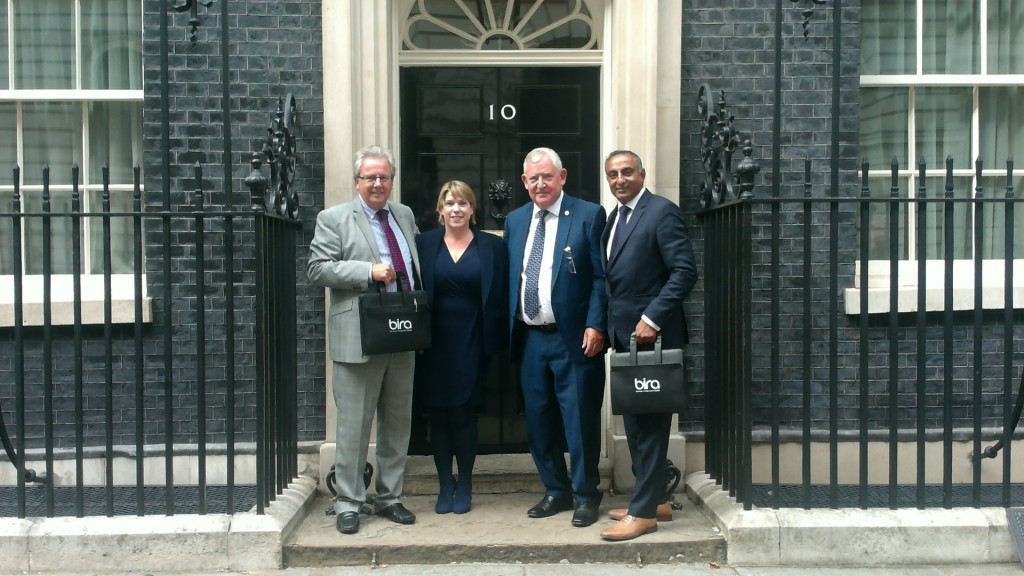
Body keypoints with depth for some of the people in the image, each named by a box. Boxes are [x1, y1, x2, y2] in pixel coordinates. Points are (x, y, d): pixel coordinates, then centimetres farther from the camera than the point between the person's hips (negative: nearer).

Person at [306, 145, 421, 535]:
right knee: (354, 424, 2)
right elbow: (317, 269, -10)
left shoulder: (405, 215, 15)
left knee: (398, 423, 13)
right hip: (359, 338, -5)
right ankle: (348, 503, 15)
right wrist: (368, 272, -19)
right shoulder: (334, 219, -2)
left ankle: (390, 497, 26)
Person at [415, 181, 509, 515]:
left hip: (471, 343, -1)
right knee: (438, 414, 5)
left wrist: (497, 340, -6)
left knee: (463, 413, -3)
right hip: (434, 342, 1)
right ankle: (445, 485, 19)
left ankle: (464, 486, 15)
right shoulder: (424, 244, 5)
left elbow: (500, 298, 1)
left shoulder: (492, 246, 3)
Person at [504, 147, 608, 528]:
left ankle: (586, 496, 19)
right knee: (538, 420, 12)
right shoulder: (514, 221, 13)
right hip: (529, 339, 5)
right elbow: (510, 277, 15)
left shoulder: (589, 215, -3)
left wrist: (595, 325, -14)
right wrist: (507, 329, 8)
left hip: (573, 338, -5)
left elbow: (601, 277, -6)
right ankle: (556, 491, 28)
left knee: (580, 420, 2)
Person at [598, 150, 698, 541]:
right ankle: (655, 499, 26)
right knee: (634, 422, 14)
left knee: (649, 423, -2)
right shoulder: (614, 219, 16)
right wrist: (611, 328, 12)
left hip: (651, 336, -9)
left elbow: (685, 271, -17)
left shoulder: (662, 212, -10)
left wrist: (651, 319, -21)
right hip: (624, 335, 9)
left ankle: (643, 512, 5)